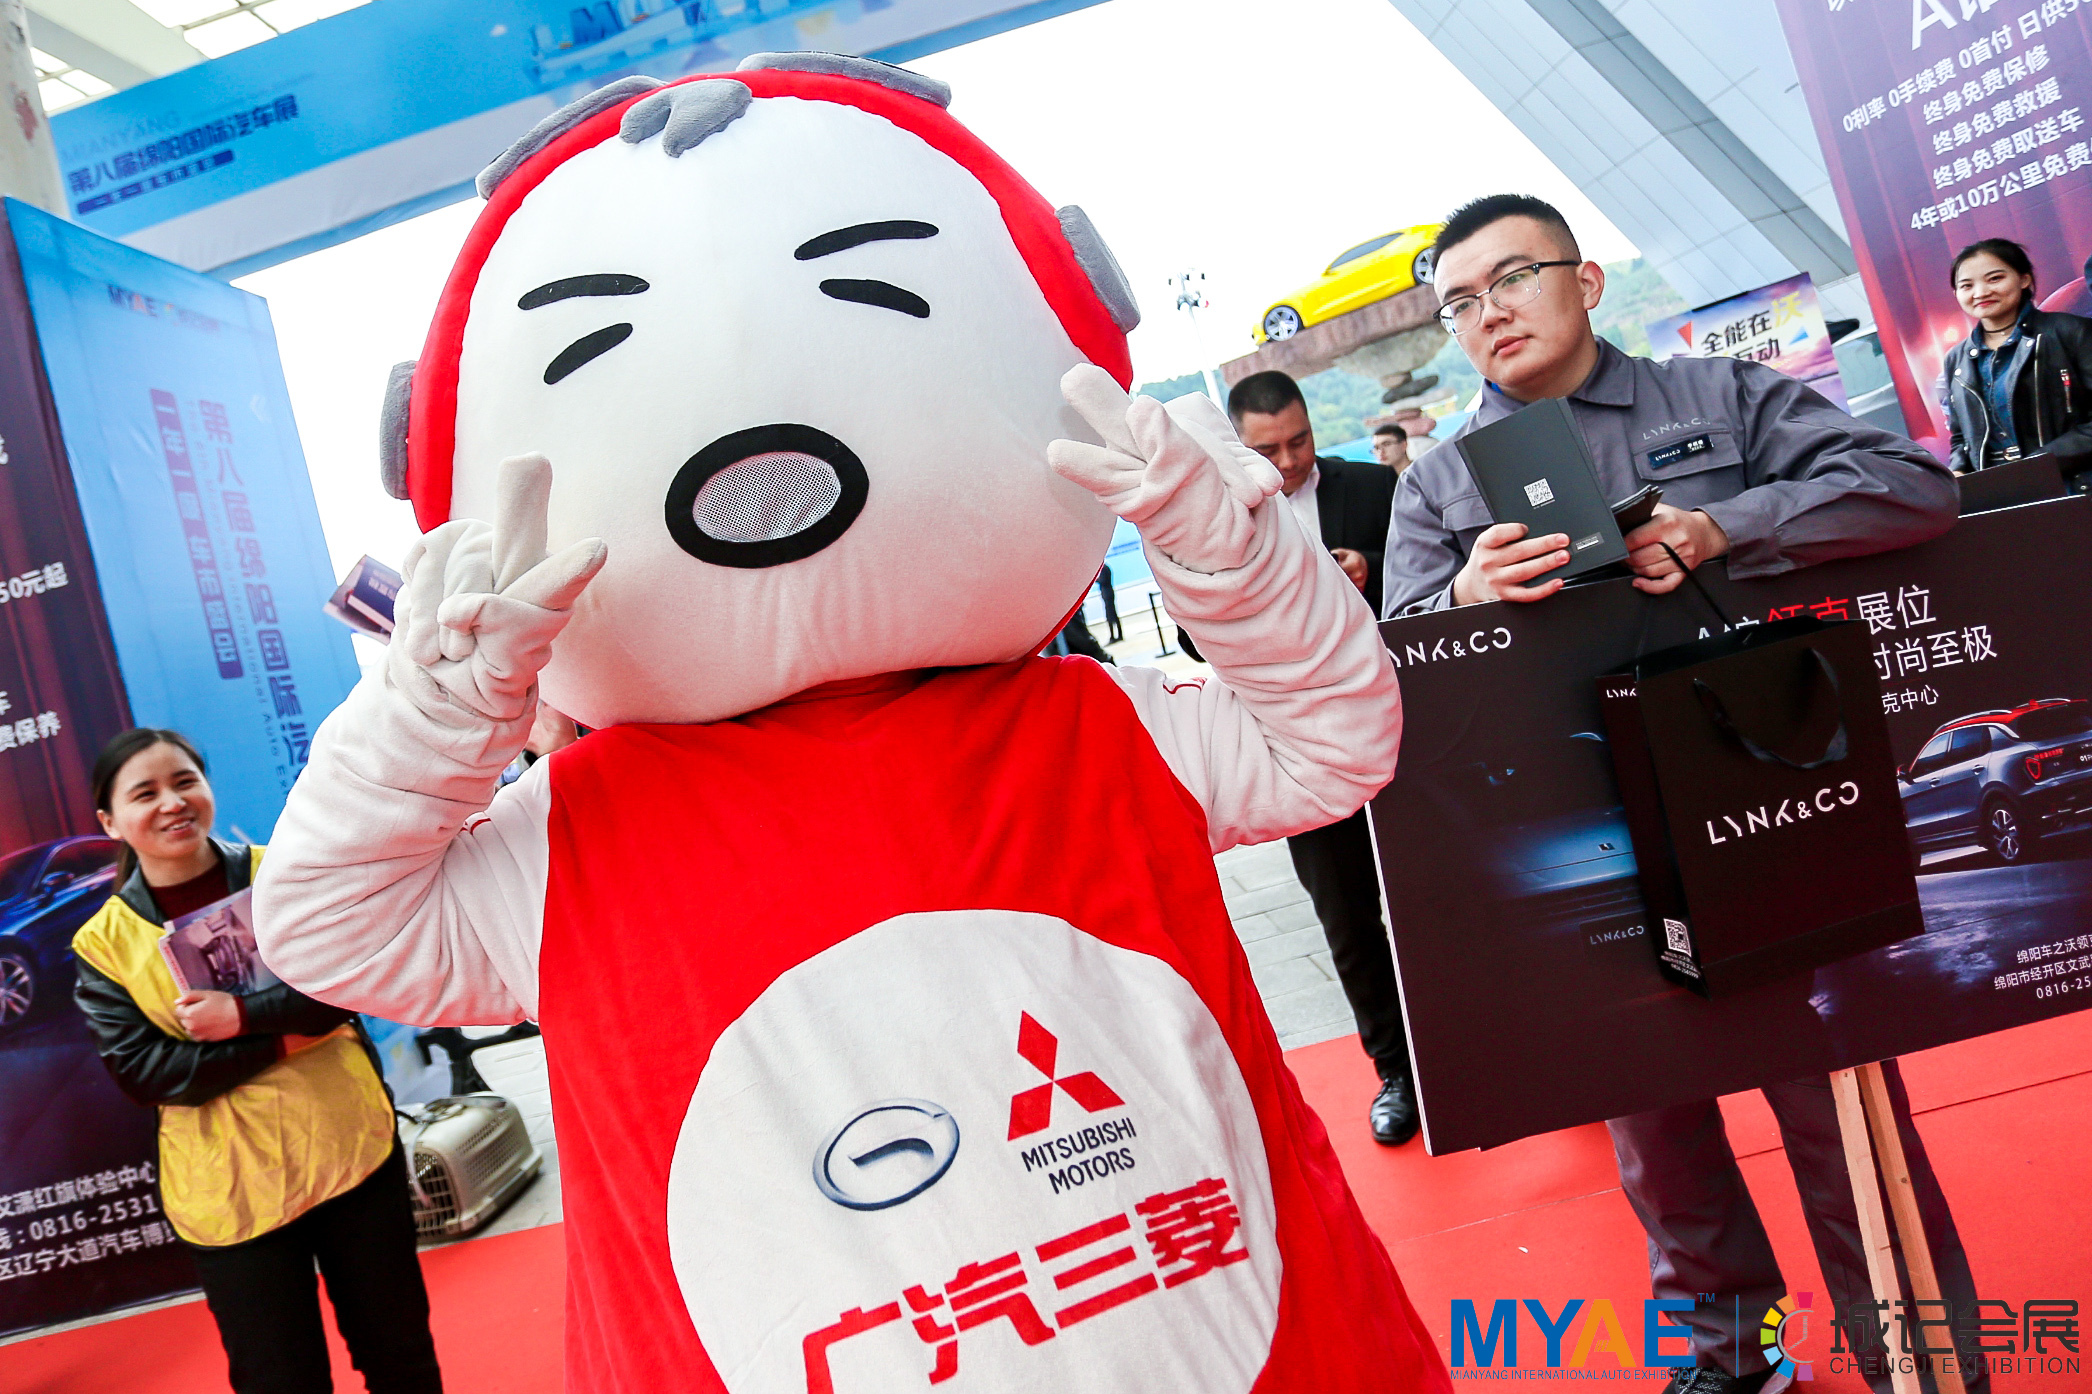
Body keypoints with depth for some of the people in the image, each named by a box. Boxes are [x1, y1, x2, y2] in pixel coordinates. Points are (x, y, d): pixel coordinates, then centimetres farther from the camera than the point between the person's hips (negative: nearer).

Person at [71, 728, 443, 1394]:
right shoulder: (103, 944, -2)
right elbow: (141, 1070, -9)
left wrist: (244, 1015, -22)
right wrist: (284, 1039, -16)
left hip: (349, 1146, 1)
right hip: (231, 1185, 0)